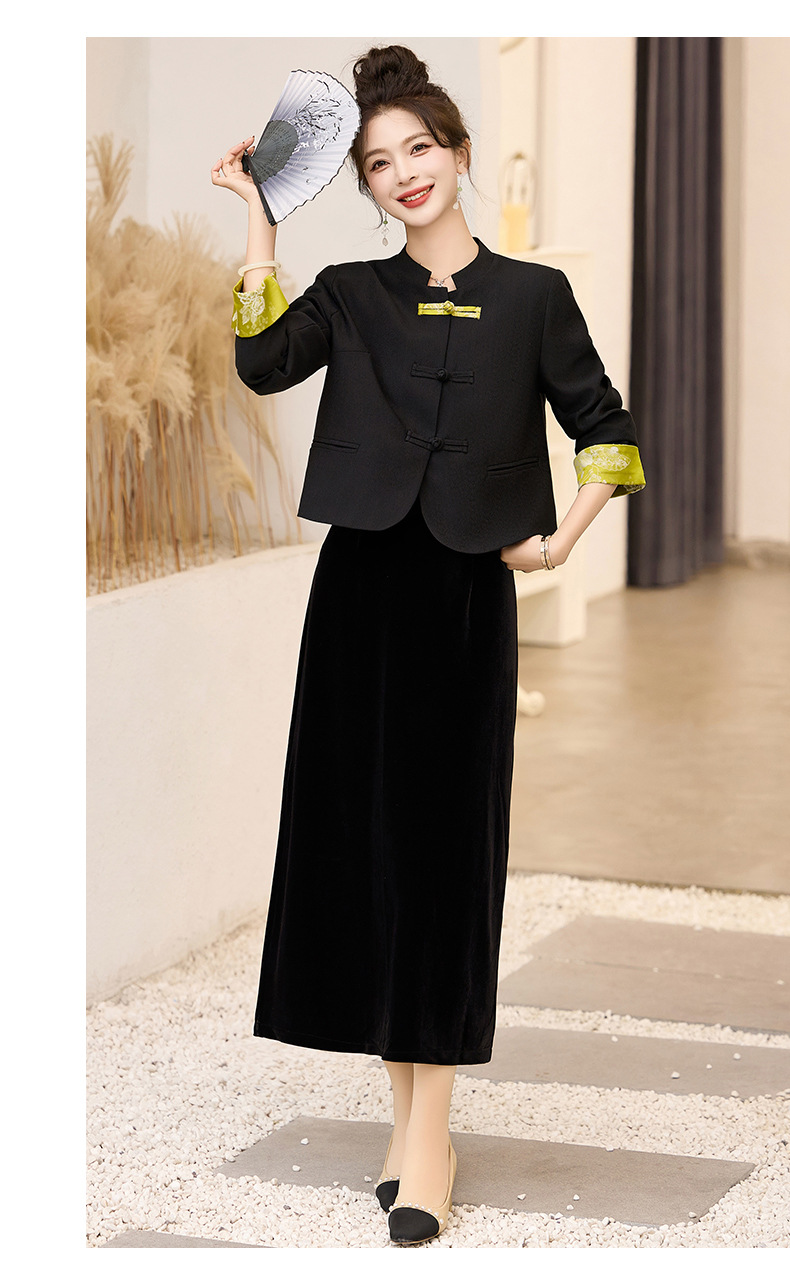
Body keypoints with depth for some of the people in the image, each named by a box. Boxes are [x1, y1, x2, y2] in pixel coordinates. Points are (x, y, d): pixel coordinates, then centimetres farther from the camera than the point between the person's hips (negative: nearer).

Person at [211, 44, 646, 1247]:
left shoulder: (533, 294, 6)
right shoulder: (351, 294, 9)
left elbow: (606, 429, 9)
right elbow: (262, 363, -10)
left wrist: (563, 538, -3)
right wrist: (260, 220, -7)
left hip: (469, 593, -2)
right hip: (365, 585, 2)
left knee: (448, 841, -2)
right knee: (361, 836, 2)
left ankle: (429, 1133, -1)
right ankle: (407, 1109, 12)